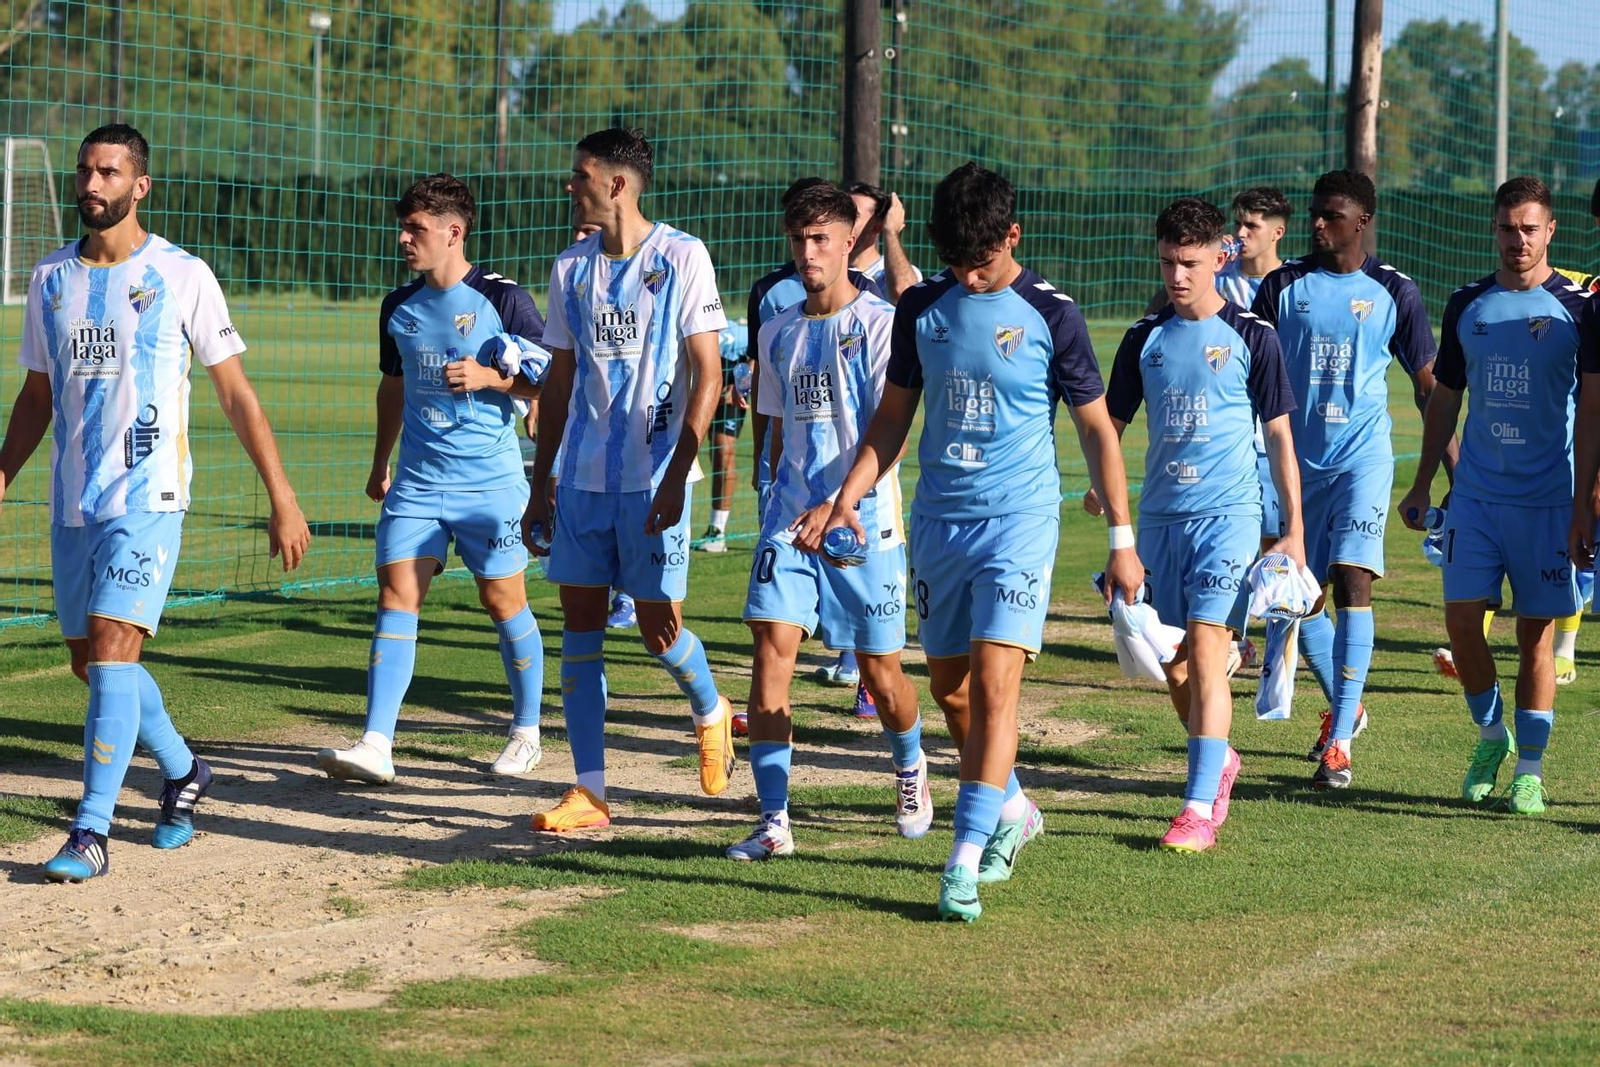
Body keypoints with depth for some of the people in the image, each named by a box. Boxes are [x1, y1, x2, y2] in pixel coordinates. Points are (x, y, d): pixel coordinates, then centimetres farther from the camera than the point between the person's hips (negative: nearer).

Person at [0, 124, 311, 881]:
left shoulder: (181, 276, -4)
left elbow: (235, 394, -1)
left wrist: (282, 499, -3)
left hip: (147, 498, -6)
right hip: (72, 502, 6)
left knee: (112, 646, -17)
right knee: (89, 661, 11)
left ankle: (92, 831, -16)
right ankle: (182, 772, 35)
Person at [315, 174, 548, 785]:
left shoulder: (503, 299, -7)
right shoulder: (399, 307, 10)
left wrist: (489, 377, -17)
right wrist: (380, 463, 29)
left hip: (491, 484, -4)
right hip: (417, 483, 4)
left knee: (504, 601, 4)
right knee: (397, 596, -8)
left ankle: (526, 733, 23)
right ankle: (375, 746, -14)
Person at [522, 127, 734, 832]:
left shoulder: (680, 257, -7)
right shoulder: (572, 268, 9)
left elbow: (706, 375, -9)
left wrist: (676, 475, -17)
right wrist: (539, 486, 15)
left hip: (653, 476, -5)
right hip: (583, 477, 5)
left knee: (658, 628, -2)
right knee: (579, 627, 1)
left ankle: (710, 710, 30)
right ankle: (589, 792, 4)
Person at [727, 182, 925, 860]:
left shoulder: (880, 324, -7)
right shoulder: (778, 333, 11)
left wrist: (835, 505, -24)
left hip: (864, 521, -4)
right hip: (791, 520, 4)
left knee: (880, 673, 5)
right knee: (771, 649, -13)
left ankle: (911, 767, 39)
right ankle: (774, 822, -12)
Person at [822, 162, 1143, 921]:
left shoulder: (1050, 316, -5)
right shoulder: (922, 310, 5)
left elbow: (1096, 430, 1)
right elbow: (893, 417, 15)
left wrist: (1122, 540, 0)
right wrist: (848, 497, 1)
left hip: (1019, 521, -5)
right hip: (938, 519, 5)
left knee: (994, 683, -15)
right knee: (948, 686, 12)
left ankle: (965, 864, -17)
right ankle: (1011, 810, 35)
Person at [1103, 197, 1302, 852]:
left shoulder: (1251, 337, -1)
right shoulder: (1146, 338, 8)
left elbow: (1279, 436, 3)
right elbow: (1111, 423, 15)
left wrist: (1294, 531, 0)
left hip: (1227, 512, -5)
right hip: (1159, 515, 5)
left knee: (1206, 649, -15)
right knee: (1170, 661, 9)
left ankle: (1199, 808, -17)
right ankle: (1219, 761, 35)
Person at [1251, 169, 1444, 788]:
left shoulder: (1393, 293, 1)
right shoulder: (1283, 287, 3)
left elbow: (1428, 384, 8)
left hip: (1363, 457, -3)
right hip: (1298, 459, 3)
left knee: (1351, 581, -17)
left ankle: (1338, 745, -19)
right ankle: (1345, 707, 34)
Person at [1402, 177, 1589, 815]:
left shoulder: (1576, 307, -2)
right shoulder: (1467, 306, 8)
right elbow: (1445, 397, 17)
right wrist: (1422, 486, 15)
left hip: (1548, 499, -3)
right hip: (1476, 493, 3)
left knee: (1537, 632, 0)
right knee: (1461, 618, -5)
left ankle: (1530, 770, 9)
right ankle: (1491, 734, 18)